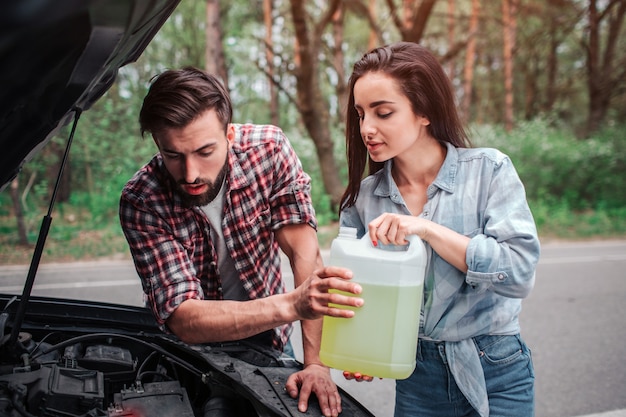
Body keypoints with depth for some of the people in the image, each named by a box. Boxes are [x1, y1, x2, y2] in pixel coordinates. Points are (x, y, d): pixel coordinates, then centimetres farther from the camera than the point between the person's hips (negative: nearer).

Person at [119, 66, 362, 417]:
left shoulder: (269, 148, -23)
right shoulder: (141, 201, -27)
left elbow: (305, 253, -25)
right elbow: (184, 320, -34)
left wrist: (315, 362, -33)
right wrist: (291, 305, -49)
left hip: (267, 337, 1)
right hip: (189, 348, 0)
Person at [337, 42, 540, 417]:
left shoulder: (489, 170, -11)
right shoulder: (363, 196, -2)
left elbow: (520, 272, -20)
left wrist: (427, 229, -27)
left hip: (495, 375, -2)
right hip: (416, 376, 3)